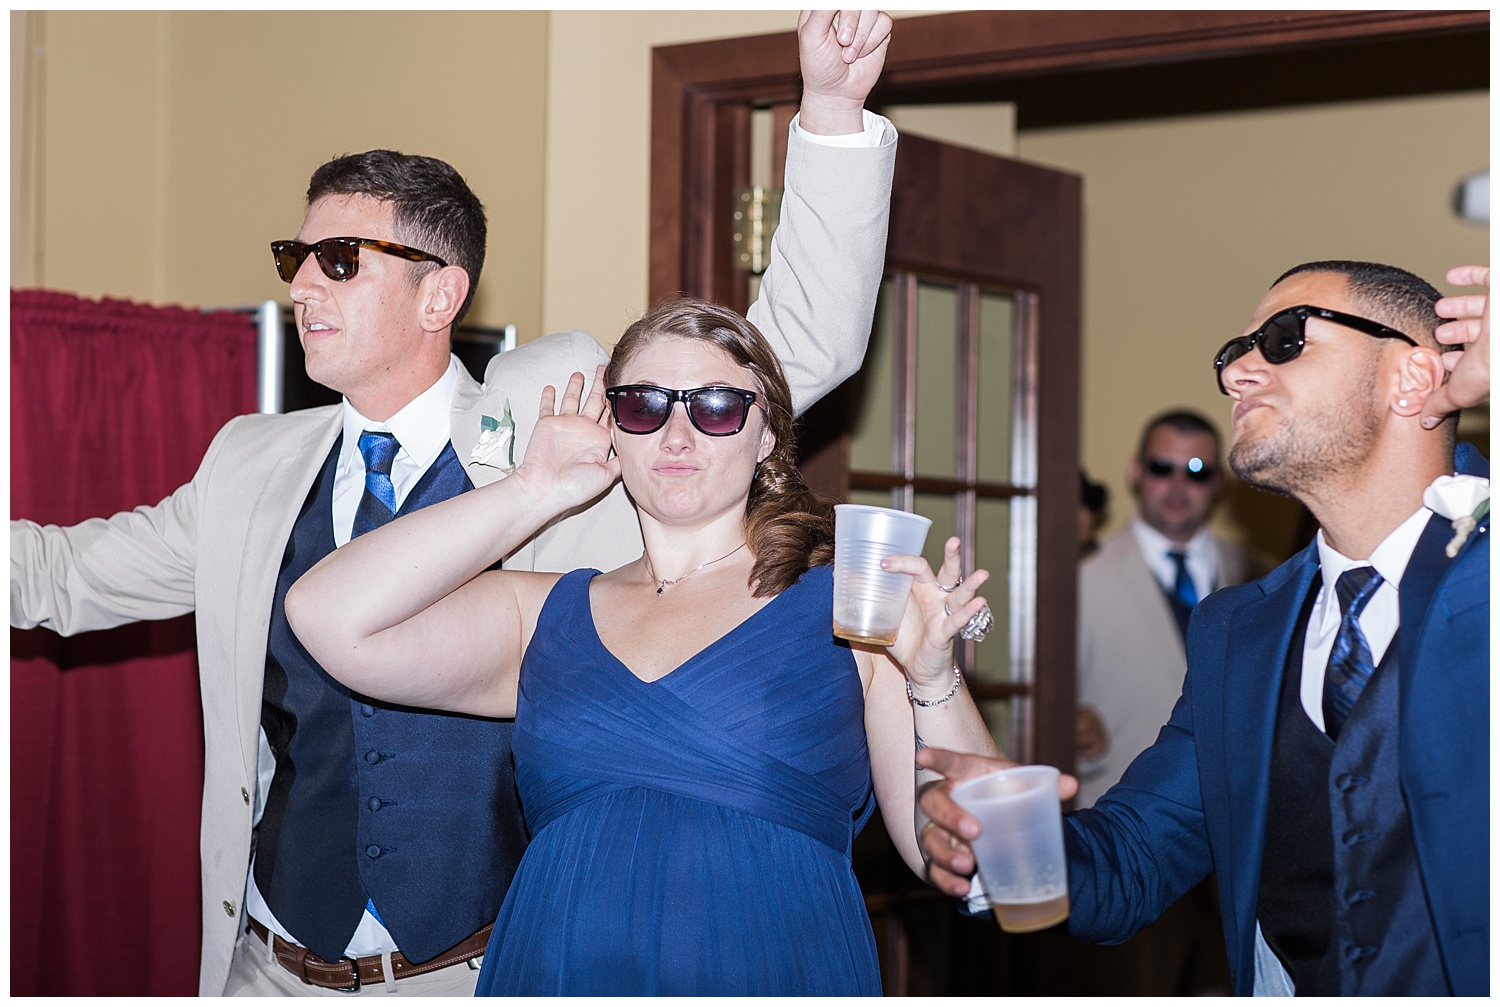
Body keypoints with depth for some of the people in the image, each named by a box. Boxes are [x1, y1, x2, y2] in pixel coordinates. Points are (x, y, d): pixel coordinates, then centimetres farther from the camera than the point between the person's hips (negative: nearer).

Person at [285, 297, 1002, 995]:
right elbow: (327, 618, -5)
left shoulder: (850, 606, 1)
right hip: (555, 978, 2)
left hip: (775, 977, -2)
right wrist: (533, 494, 1)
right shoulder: (544, 615, 9)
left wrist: (933, 682, -19)